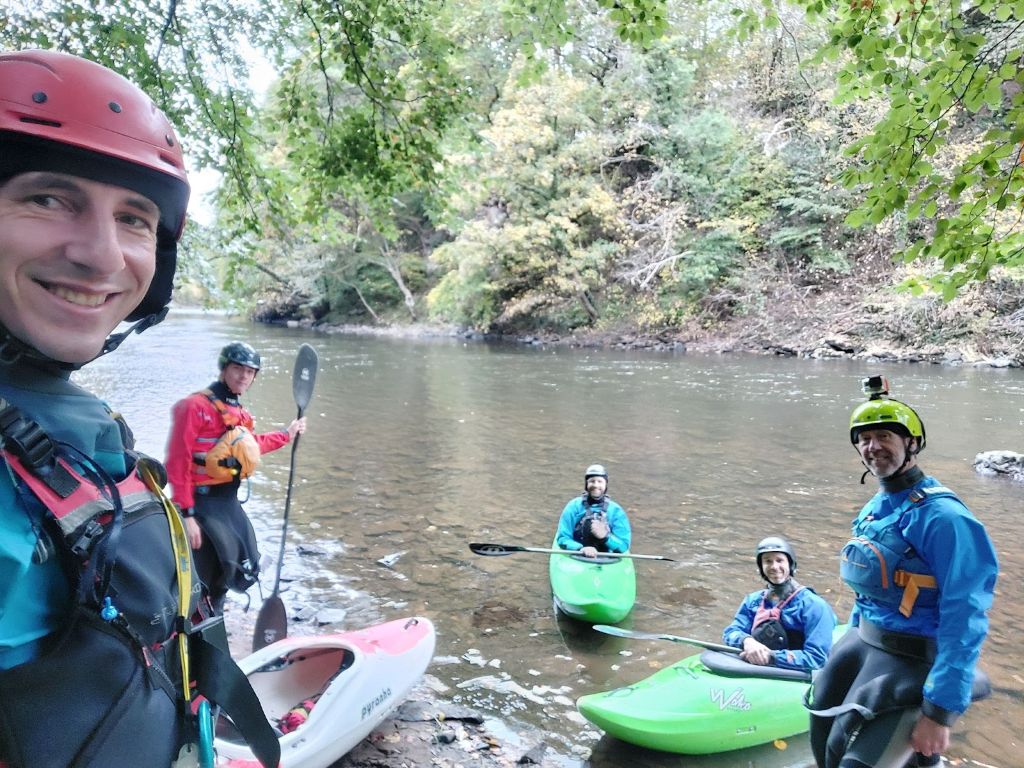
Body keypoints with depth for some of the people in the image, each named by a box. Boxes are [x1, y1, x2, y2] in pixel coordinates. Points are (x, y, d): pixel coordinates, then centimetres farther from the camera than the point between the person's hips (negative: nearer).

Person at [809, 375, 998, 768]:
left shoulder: (941, 515, -19)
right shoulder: (873, 509, 7)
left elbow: (965, 621, -22)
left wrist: (940, 711, -23)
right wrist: (850, 647, 21)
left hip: (910, 658, -8)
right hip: (862, 640, 8)